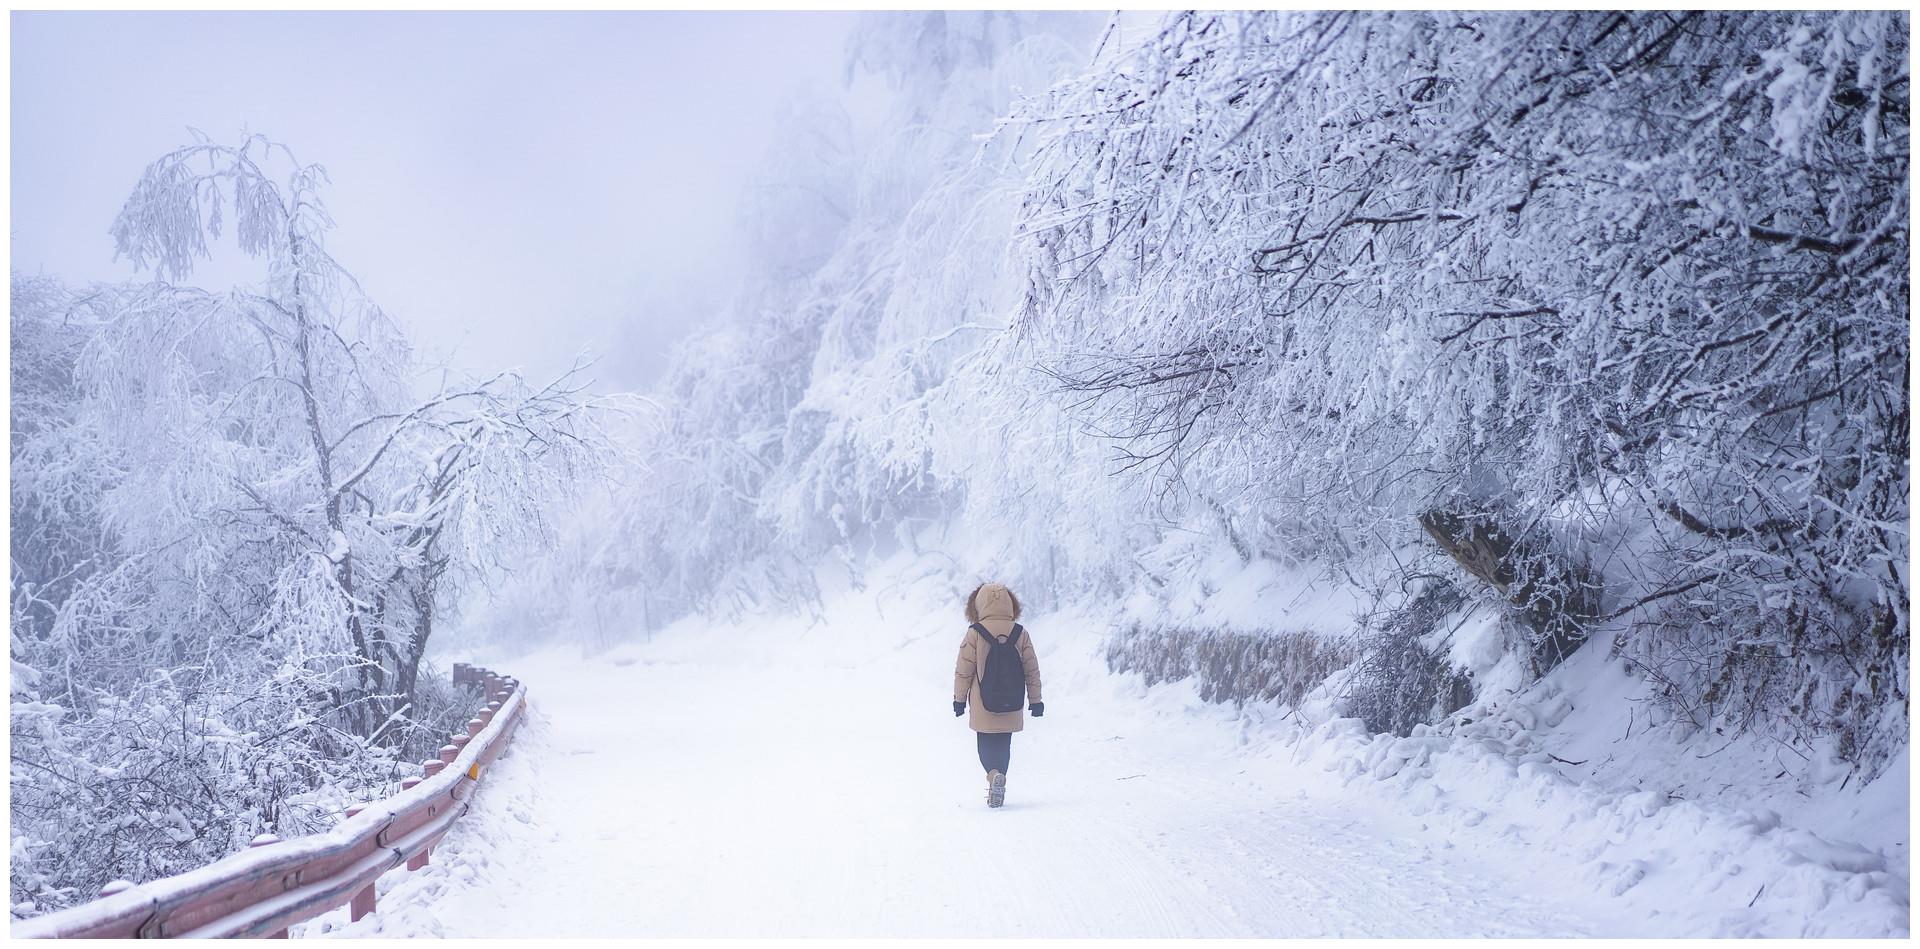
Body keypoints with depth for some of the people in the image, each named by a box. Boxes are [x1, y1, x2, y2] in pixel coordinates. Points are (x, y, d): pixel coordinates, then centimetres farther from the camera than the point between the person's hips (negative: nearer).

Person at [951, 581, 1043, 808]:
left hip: (983, 706, -2)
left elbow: (963, 670, -5)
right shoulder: (1020, 633, -1)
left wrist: (959, 699, 6)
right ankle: (997, 789, 19)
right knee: (1003, 746, 16)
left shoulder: (975, 633, -9)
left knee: (985, 746, 7)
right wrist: (1035, 700, 11)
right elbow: (1032, 670, 3)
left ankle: (994, 774, -19)